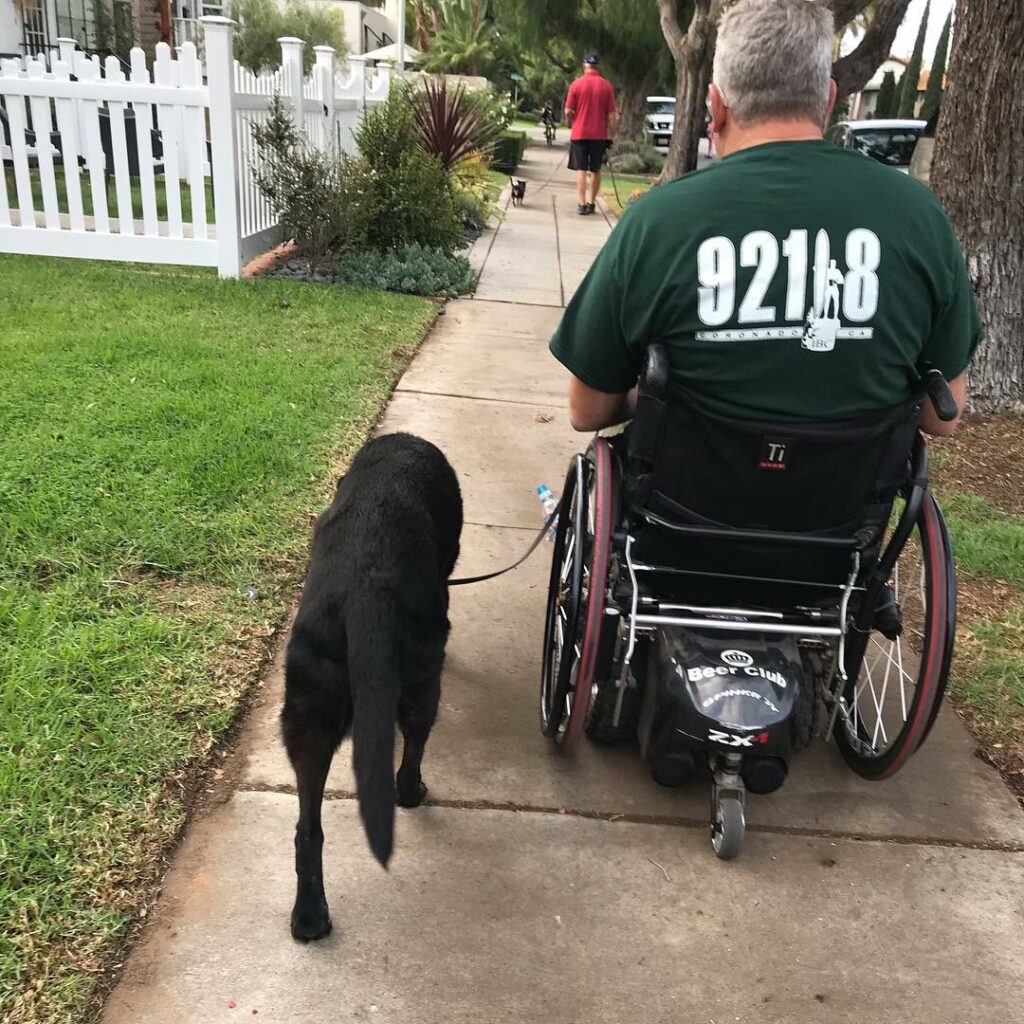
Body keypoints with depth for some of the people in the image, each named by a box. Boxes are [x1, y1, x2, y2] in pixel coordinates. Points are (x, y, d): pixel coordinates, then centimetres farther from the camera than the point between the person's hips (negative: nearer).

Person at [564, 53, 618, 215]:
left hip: (579, 134, -1)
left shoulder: (576, 84, -5)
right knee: (595, 170, 13)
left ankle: (582, 204, -6)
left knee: (581, 170, 2)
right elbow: (612, 114, -1)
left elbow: (568, 112, -4)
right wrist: (611, 135, 5)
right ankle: (591, 203, 17)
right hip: (599, 135, 1)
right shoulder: (606, 85, -1)